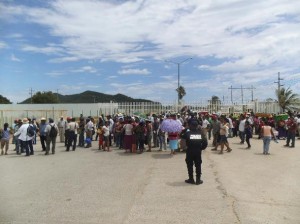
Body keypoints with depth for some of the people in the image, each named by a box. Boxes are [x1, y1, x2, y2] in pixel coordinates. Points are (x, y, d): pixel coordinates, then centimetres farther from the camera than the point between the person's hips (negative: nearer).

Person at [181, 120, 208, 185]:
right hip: (198, 151, 2)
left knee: (190, 165, 10)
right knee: (198, 165, 12)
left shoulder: (187, 133, -9)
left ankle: (191, 179, 15)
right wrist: (201, 148, 11)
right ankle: (198, 180, 16)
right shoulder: (200, 133, -1)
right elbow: (205, 142, -1)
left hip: (190, 151, -2)